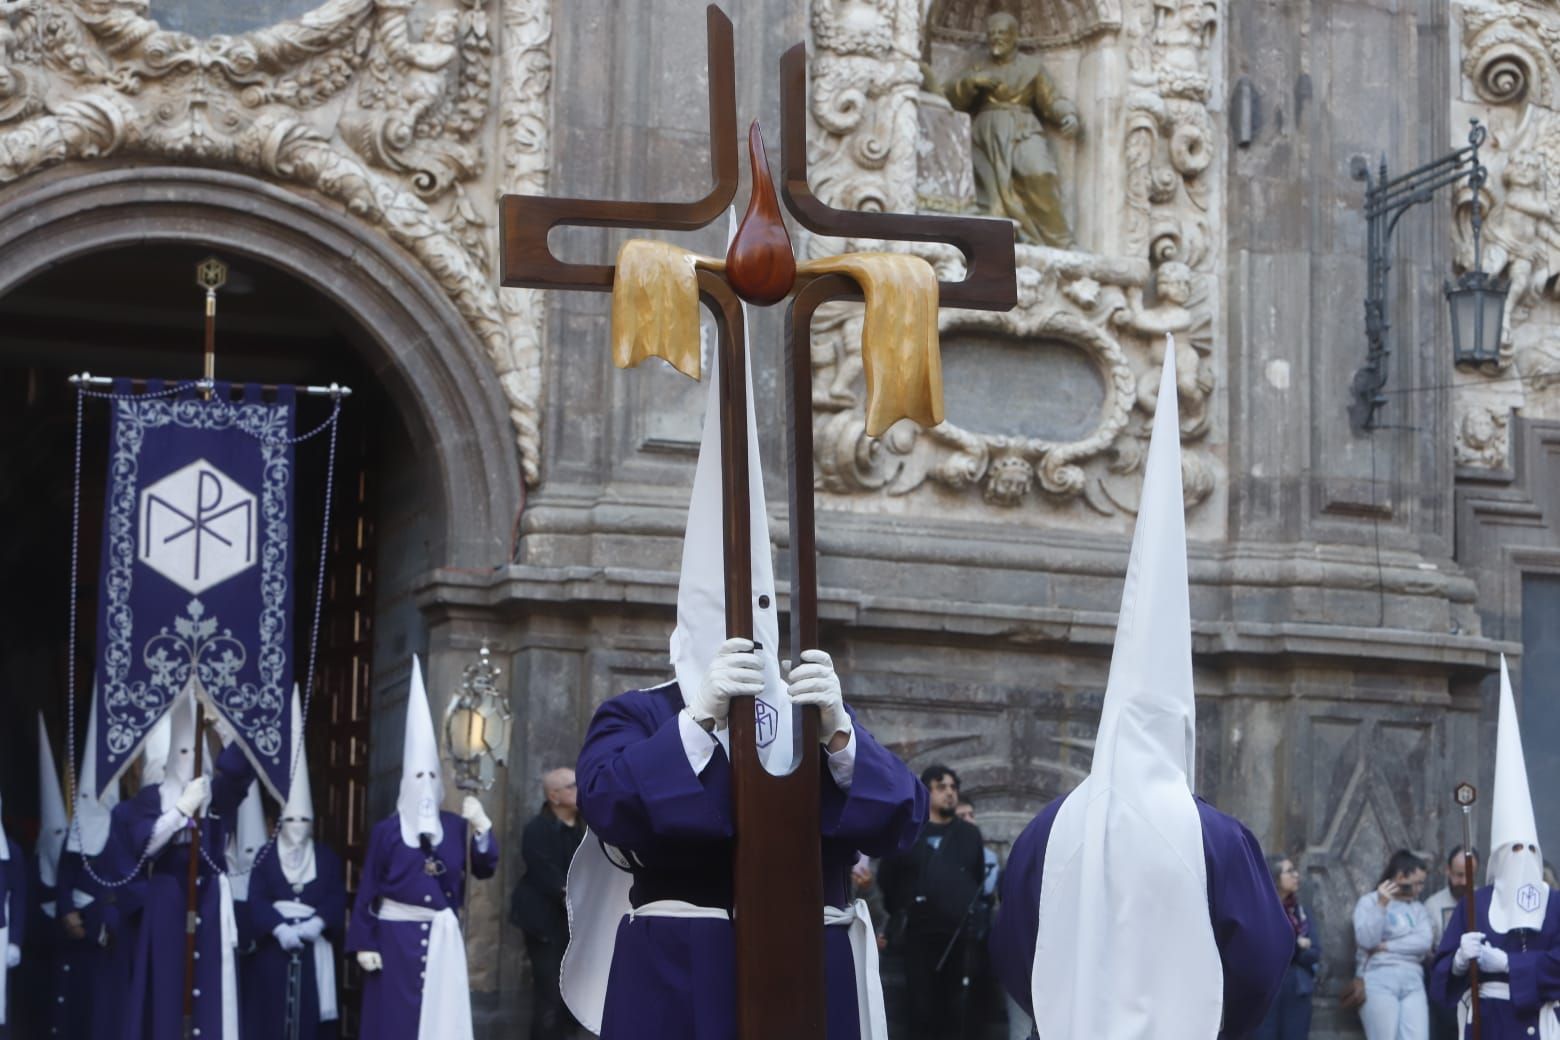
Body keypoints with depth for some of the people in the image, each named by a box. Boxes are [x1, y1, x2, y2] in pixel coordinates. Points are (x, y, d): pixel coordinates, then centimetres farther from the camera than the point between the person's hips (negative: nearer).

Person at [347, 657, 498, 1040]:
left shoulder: (455, 827, 8)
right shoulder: (386, 830, -1)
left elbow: (485, 869, 2)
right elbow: (367, 890, -2)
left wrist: (480, 827, -11)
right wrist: (364, 943, -8)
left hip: (442, 937, 3)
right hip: (396, 936, -3)